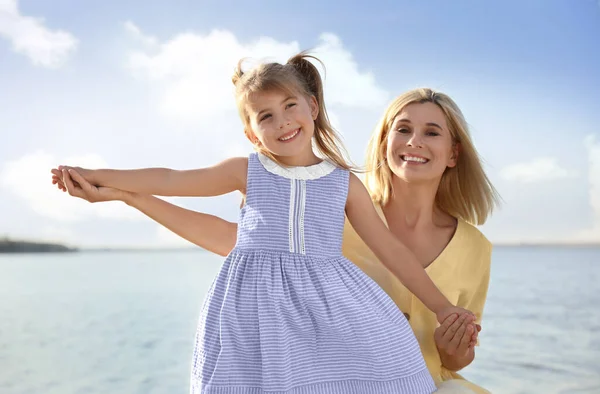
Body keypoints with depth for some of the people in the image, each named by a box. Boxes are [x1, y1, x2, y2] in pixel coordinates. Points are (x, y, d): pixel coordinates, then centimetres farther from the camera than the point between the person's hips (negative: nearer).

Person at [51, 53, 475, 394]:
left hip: (326, 305, 1)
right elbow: (171, 180, 10)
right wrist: (97, 177, 10)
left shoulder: (344, 183, 8)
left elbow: (391, 249, 11)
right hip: (256, 307, -1)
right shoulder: (247, 171, 8)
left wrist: (442, 307, 12)